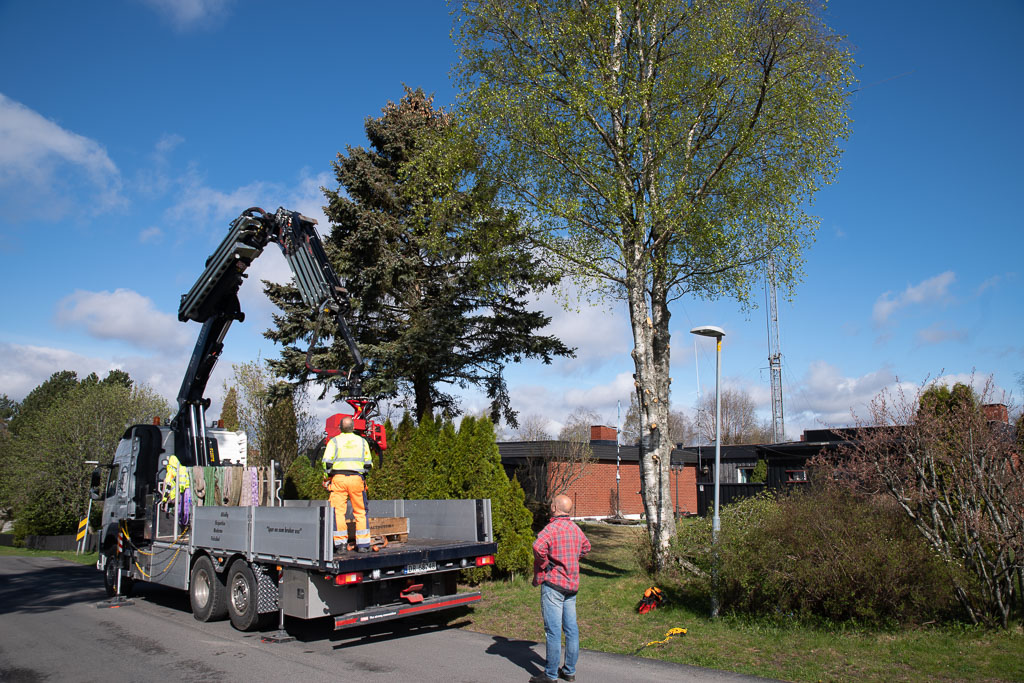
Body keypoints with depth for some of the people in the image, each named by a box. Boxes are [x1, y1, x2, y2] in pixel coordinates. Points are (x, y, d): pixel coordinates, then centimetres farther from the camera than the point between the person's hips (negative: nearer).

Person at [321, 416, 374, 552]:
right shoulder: (362, 441, 10)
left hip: (338, 479, -1)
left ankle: (340, 544, -1)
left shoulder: (334, 441, 4)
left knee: (338, 511, 1)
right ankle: (362, 544, 5)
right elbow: (368, 464, 10)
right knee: (360, 512, 7)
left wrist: (326, 478, 10)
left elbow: (326, 462, -3)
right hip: (357, 479, 1)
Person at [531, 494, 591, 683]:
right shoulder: (575, 528, 11)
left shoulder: (552, 527, -15)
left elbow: (539, 546, -33)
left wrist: (543, 565, -16)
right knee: (571, 628, 11)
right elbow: (586, 547, 29)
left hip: (553, 584, -8)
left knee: (553, 630, -3)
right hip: (572, 583, 8)